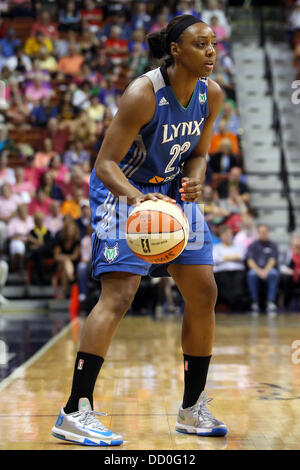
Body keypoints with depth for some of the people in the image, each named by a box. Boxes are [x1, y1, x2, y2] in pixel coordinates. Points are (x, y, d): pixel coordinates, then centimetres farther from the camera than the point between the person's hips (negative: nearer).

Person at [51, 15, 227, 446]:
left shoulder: (211, 94, -5)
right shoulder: (143, 94, -25)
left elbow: (197, 153, 7)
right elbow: (105, 163, -26)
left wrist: (195, 181, -15)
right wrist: (138, 199, -43)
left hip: (173, 192, 7)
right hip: (123, 191, -7)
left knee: (204, 293, 4)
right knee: (118, 294, -19)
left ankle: (193, 409, 18)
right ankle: (74, 413, -14)